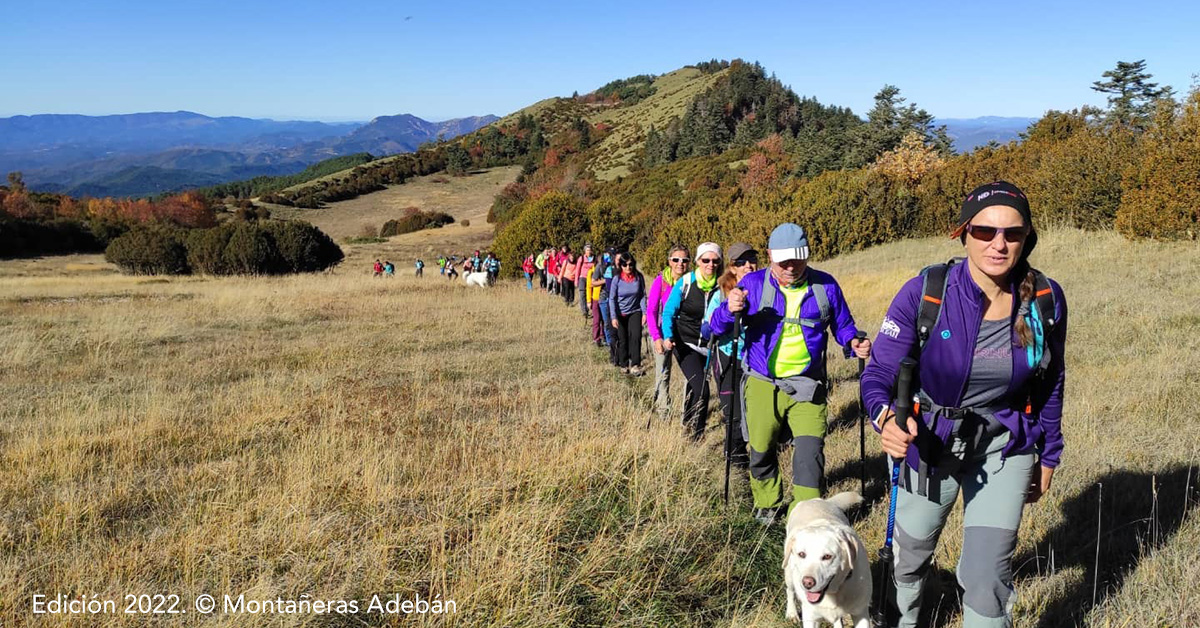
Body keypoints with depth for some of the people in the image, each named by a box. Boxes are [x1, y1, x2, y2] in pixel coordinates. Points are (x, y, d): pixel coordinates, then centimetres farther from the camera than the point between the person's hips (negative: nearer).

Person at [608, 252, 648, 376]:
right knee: (622, 340, 8)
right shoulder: (617, 279, -12)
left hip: (635, 312, 0)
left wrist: (644, 313, -5)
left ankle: (635, 366, -12)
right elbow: (612, 299, -9)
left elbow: (643, 296, -1)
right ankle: (623, 365, 24)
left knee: (635, 336, -15)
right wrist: (613, 317, -14)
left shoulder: (639, 277, -9)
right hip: (620, 314, 0)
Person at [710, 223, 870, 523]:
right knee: (761, 451, 13)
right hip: (763, 384, 1)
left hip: (807, 386, 0)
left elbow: (843, 327, 11)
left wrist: (854, 343, -13)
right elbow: (717, 328, -9)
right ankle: (767, 505, 38)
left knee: (810, 451, -12)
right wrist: (730, 310, -32)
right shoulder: (754, 283, -5)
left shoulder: (825, 285, -3)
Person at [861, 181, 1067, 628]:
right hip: (927, 441, -1)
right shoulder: (924, 293, -22)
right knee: (910, 556, 18)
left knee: (988, 576, -4)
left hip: (1004, 446, 1)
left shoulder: (1046, 299, -13)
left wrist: (1048, 455, 10)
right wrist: (887, 417, -41)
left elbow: (1049, 383, 3)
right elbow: (879, 373, -20)